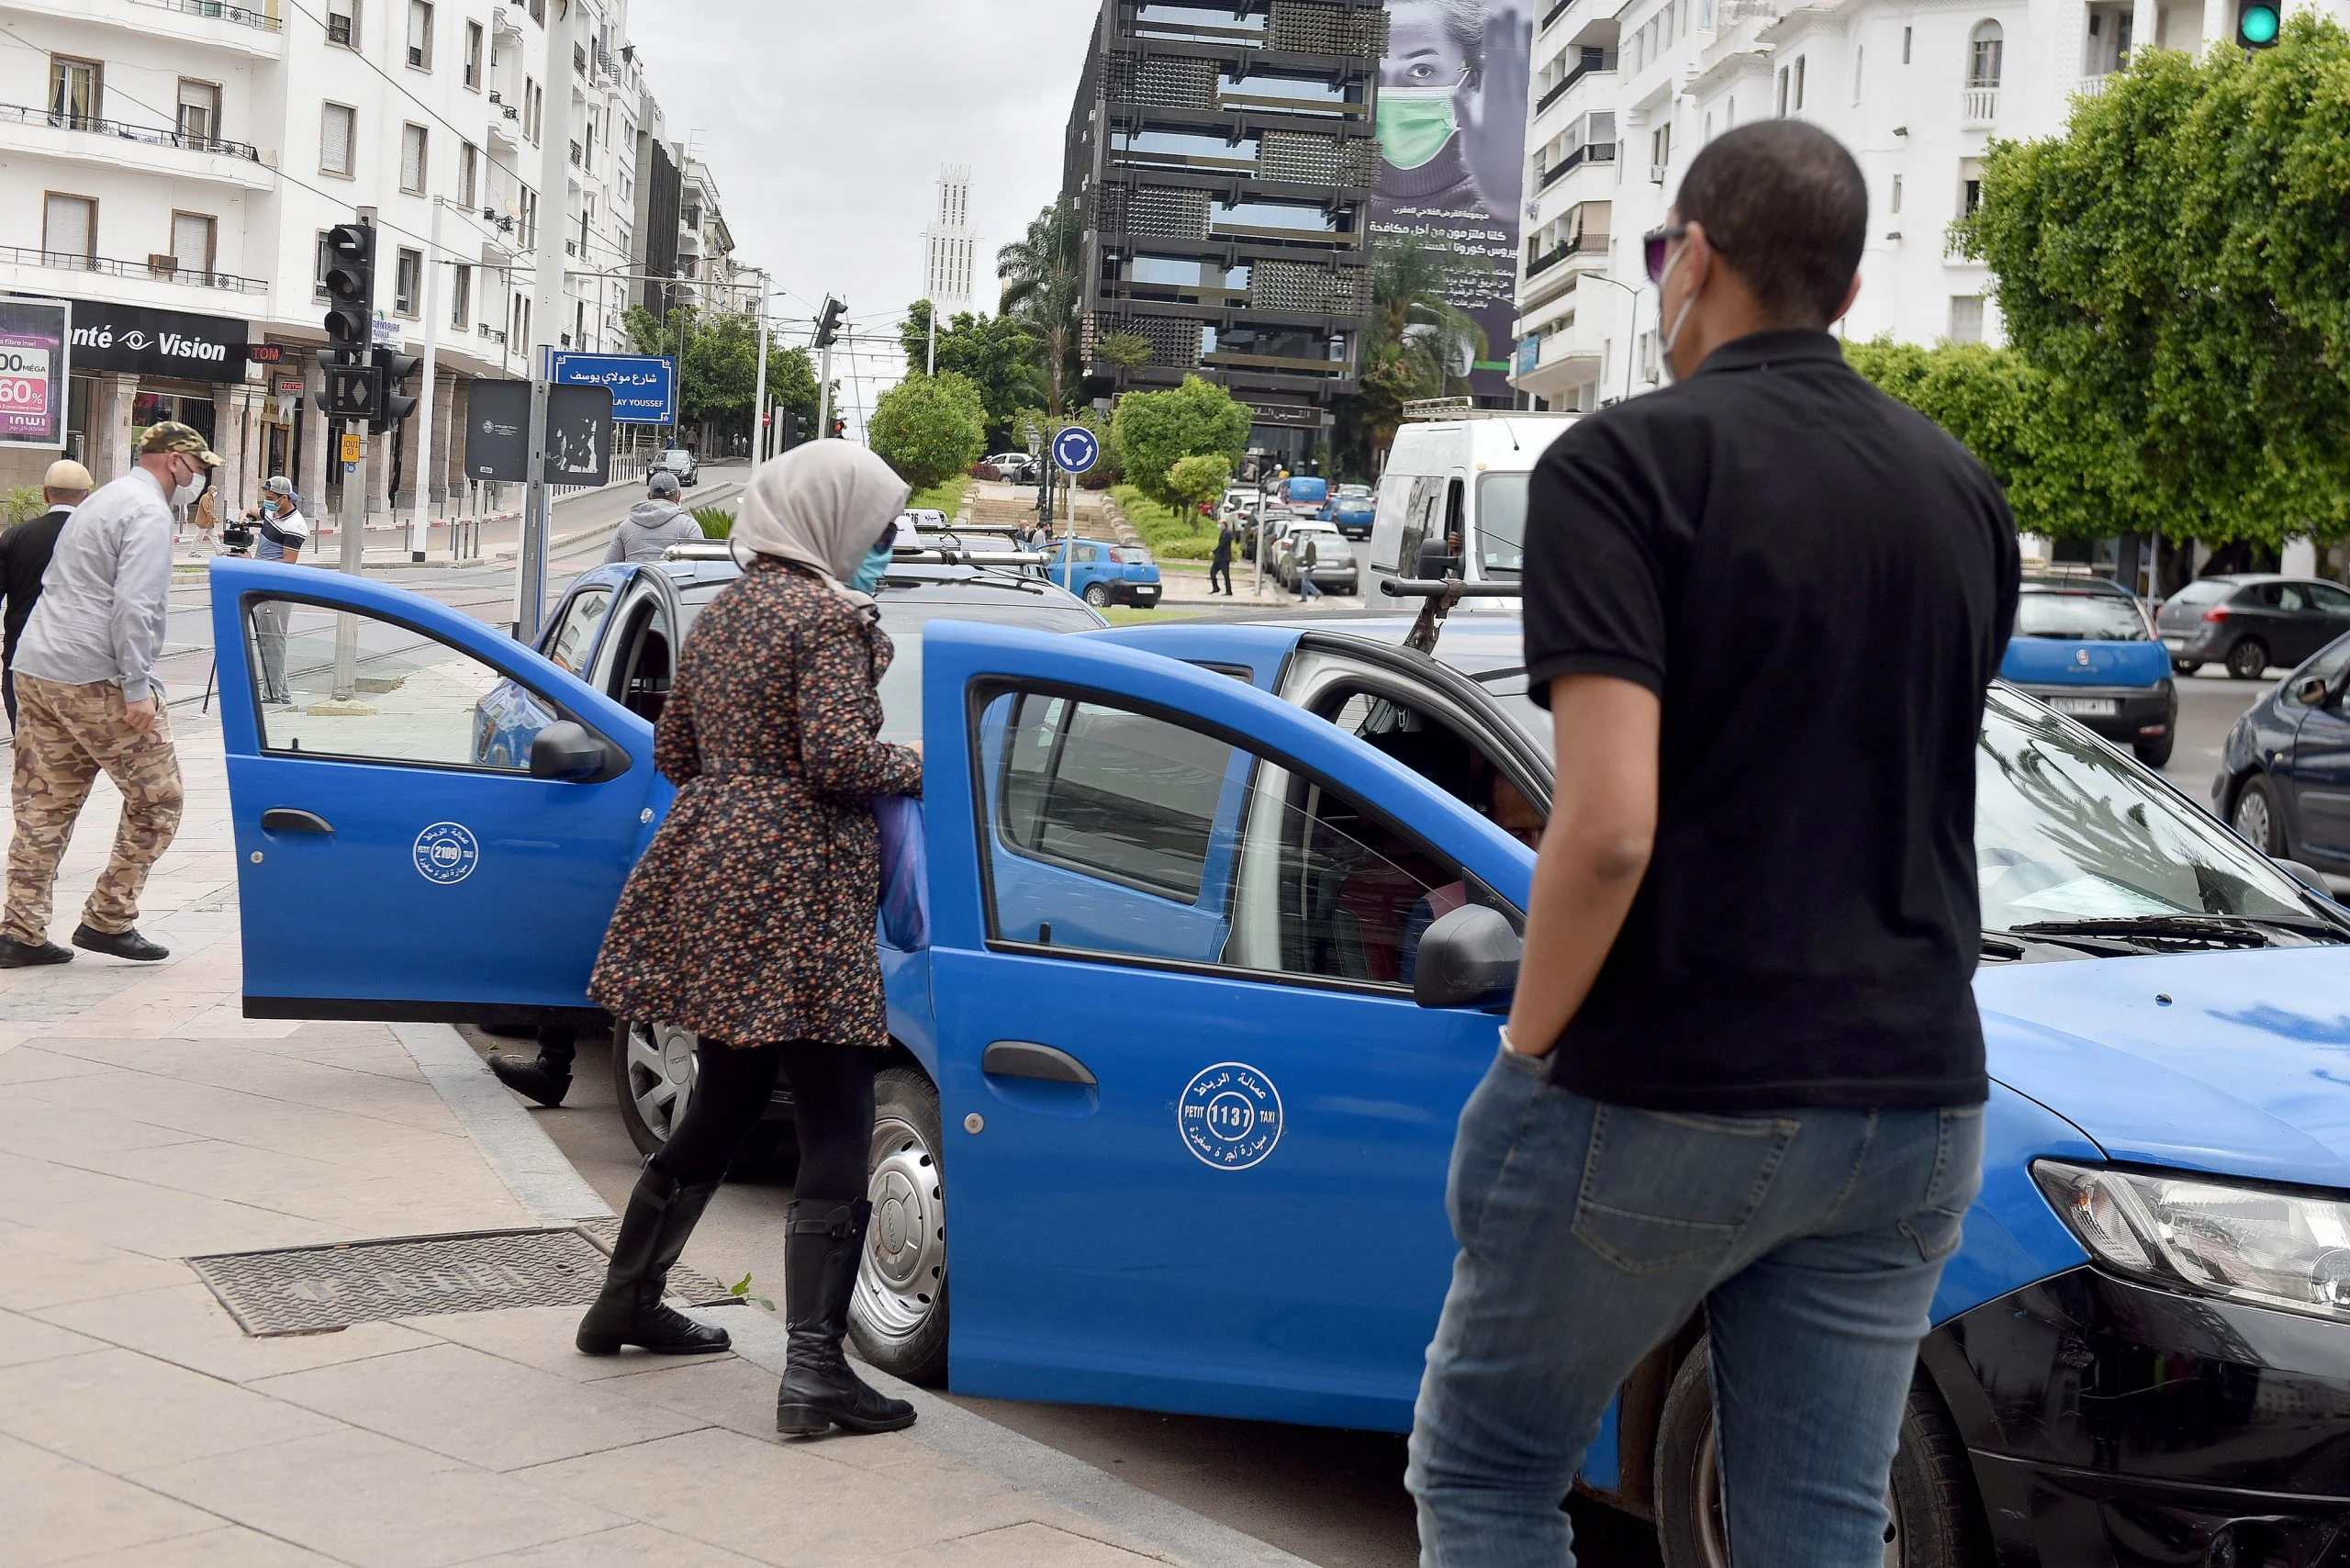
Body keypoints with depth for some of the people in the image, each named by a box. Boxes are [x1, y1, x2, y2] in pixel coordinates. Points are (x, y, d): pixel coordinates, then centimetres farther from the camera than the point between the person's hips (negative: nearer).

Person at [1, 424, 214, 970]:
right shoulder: (149, 512, -9)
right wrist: (137, 688, -20)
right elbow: (133, 606, -20)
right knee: (155, 800, 1)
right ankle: (108, 920, 4)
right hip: (95, 681, -10)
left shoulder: (101, 502, 22)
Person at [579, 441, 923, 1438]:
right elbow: (838, 755, -21)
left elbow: (672, 750, 20)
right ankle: (813, 1371, -11)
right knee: (836, 1132, -6)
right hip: (795, 891, -9)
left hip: (709, 872, 9)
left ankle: (626, 1301, 35)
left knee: (723, 1106, 23)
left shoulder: (721, 614, 14)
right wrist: (918, 766, -4)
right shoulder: (830, 618, -10)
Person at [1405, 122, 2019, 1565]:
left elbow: (1610, 826, -21)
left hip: (1665, 1103, -6)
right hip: (1913, 1102, 6)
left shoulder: (1629, 462, -11)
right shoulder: (1962, 490, 9)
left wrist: (1531, 1042, -8)